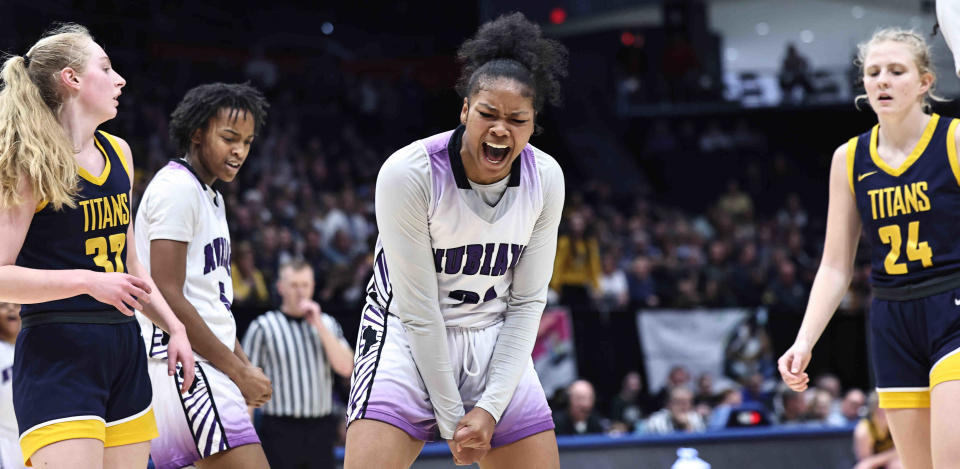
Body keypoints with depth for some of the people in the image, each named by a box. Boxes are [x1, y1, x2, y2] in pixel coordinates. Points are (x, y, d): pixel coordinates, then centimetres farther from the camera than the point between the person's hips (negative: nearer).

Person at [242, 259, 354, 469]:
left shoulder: (328, 324, 13)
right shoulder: (263, 327, 0)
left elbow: (345, 367, -1)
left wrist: (319, 325, -7)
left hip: (321, 429, 4)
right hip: (281, 431, -4)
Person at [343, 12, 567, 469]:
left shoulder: (545, 178, -8)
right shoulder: (407, 173, -21)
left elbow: (527, 301, -3)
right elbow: (418, 310, -18)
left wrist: (490, 406, -10)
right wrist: (450, 418, -15)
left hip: (497, 344, 4)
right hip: (409, 340, -4)